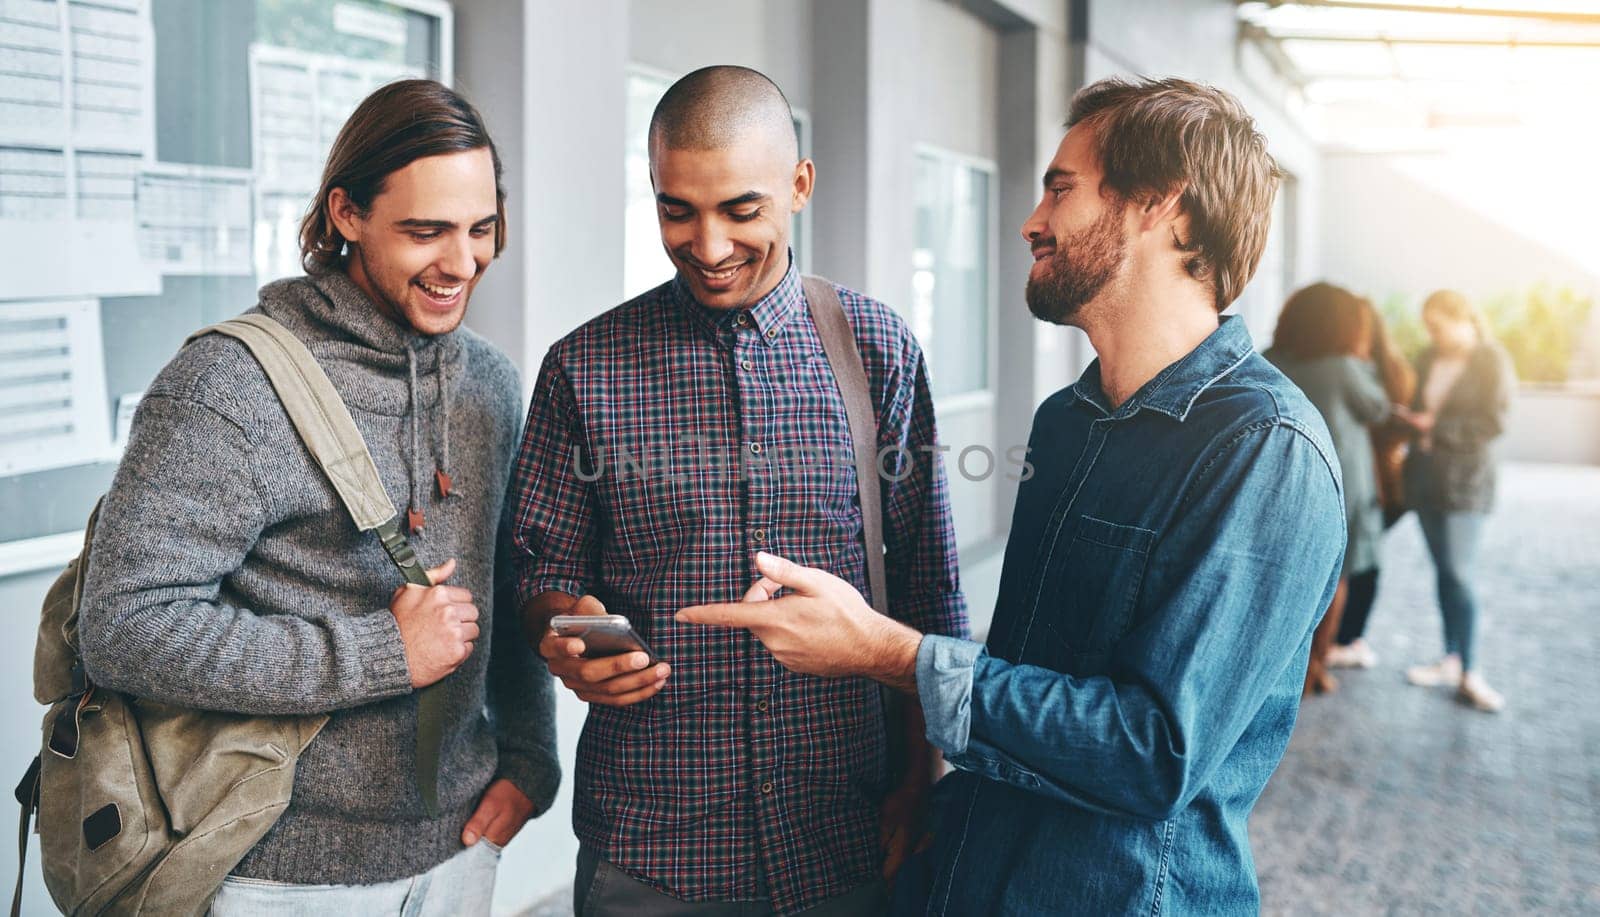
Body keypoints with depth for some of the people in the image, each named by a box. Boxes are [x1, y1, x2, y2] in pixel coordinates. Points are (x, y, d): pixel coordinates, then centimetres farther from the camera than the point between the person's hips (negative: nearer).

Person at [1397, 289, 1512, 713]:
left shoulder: (1492, 361, -6)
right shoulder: (1429, 358, 10)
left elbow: (1493, 423, -12)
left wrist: (1436, 425, -16)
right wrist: (1410, 419, -4)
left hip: (1465, 478, -6)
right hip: (1425, 474, 6)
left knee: (1458, 574, -10)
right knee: (1444, 570, 9)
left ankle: (1469, 675, -6)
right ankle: (1452, 659, 17)